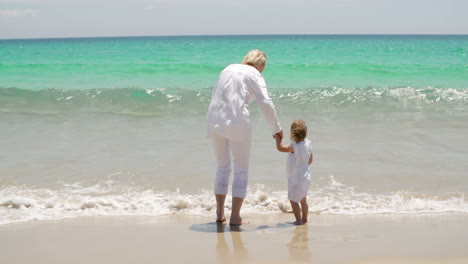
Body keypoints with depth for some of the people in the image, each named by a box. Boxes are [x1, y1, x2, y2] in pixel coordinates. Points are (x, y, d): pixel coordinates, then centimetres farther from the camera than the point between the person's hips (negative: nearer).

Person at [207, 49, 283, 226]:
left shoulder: (228, 69, 20)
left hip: (214, 120, 5)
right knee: (241, 170, 7)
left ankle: (219, 213, 22)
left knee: (222, 167, 20)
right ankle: (235, 216, 3)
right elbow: (266, 104, -6)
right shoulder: (254, 75, 3)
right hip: (237, 122, -5)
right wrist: (276, 128, 4)